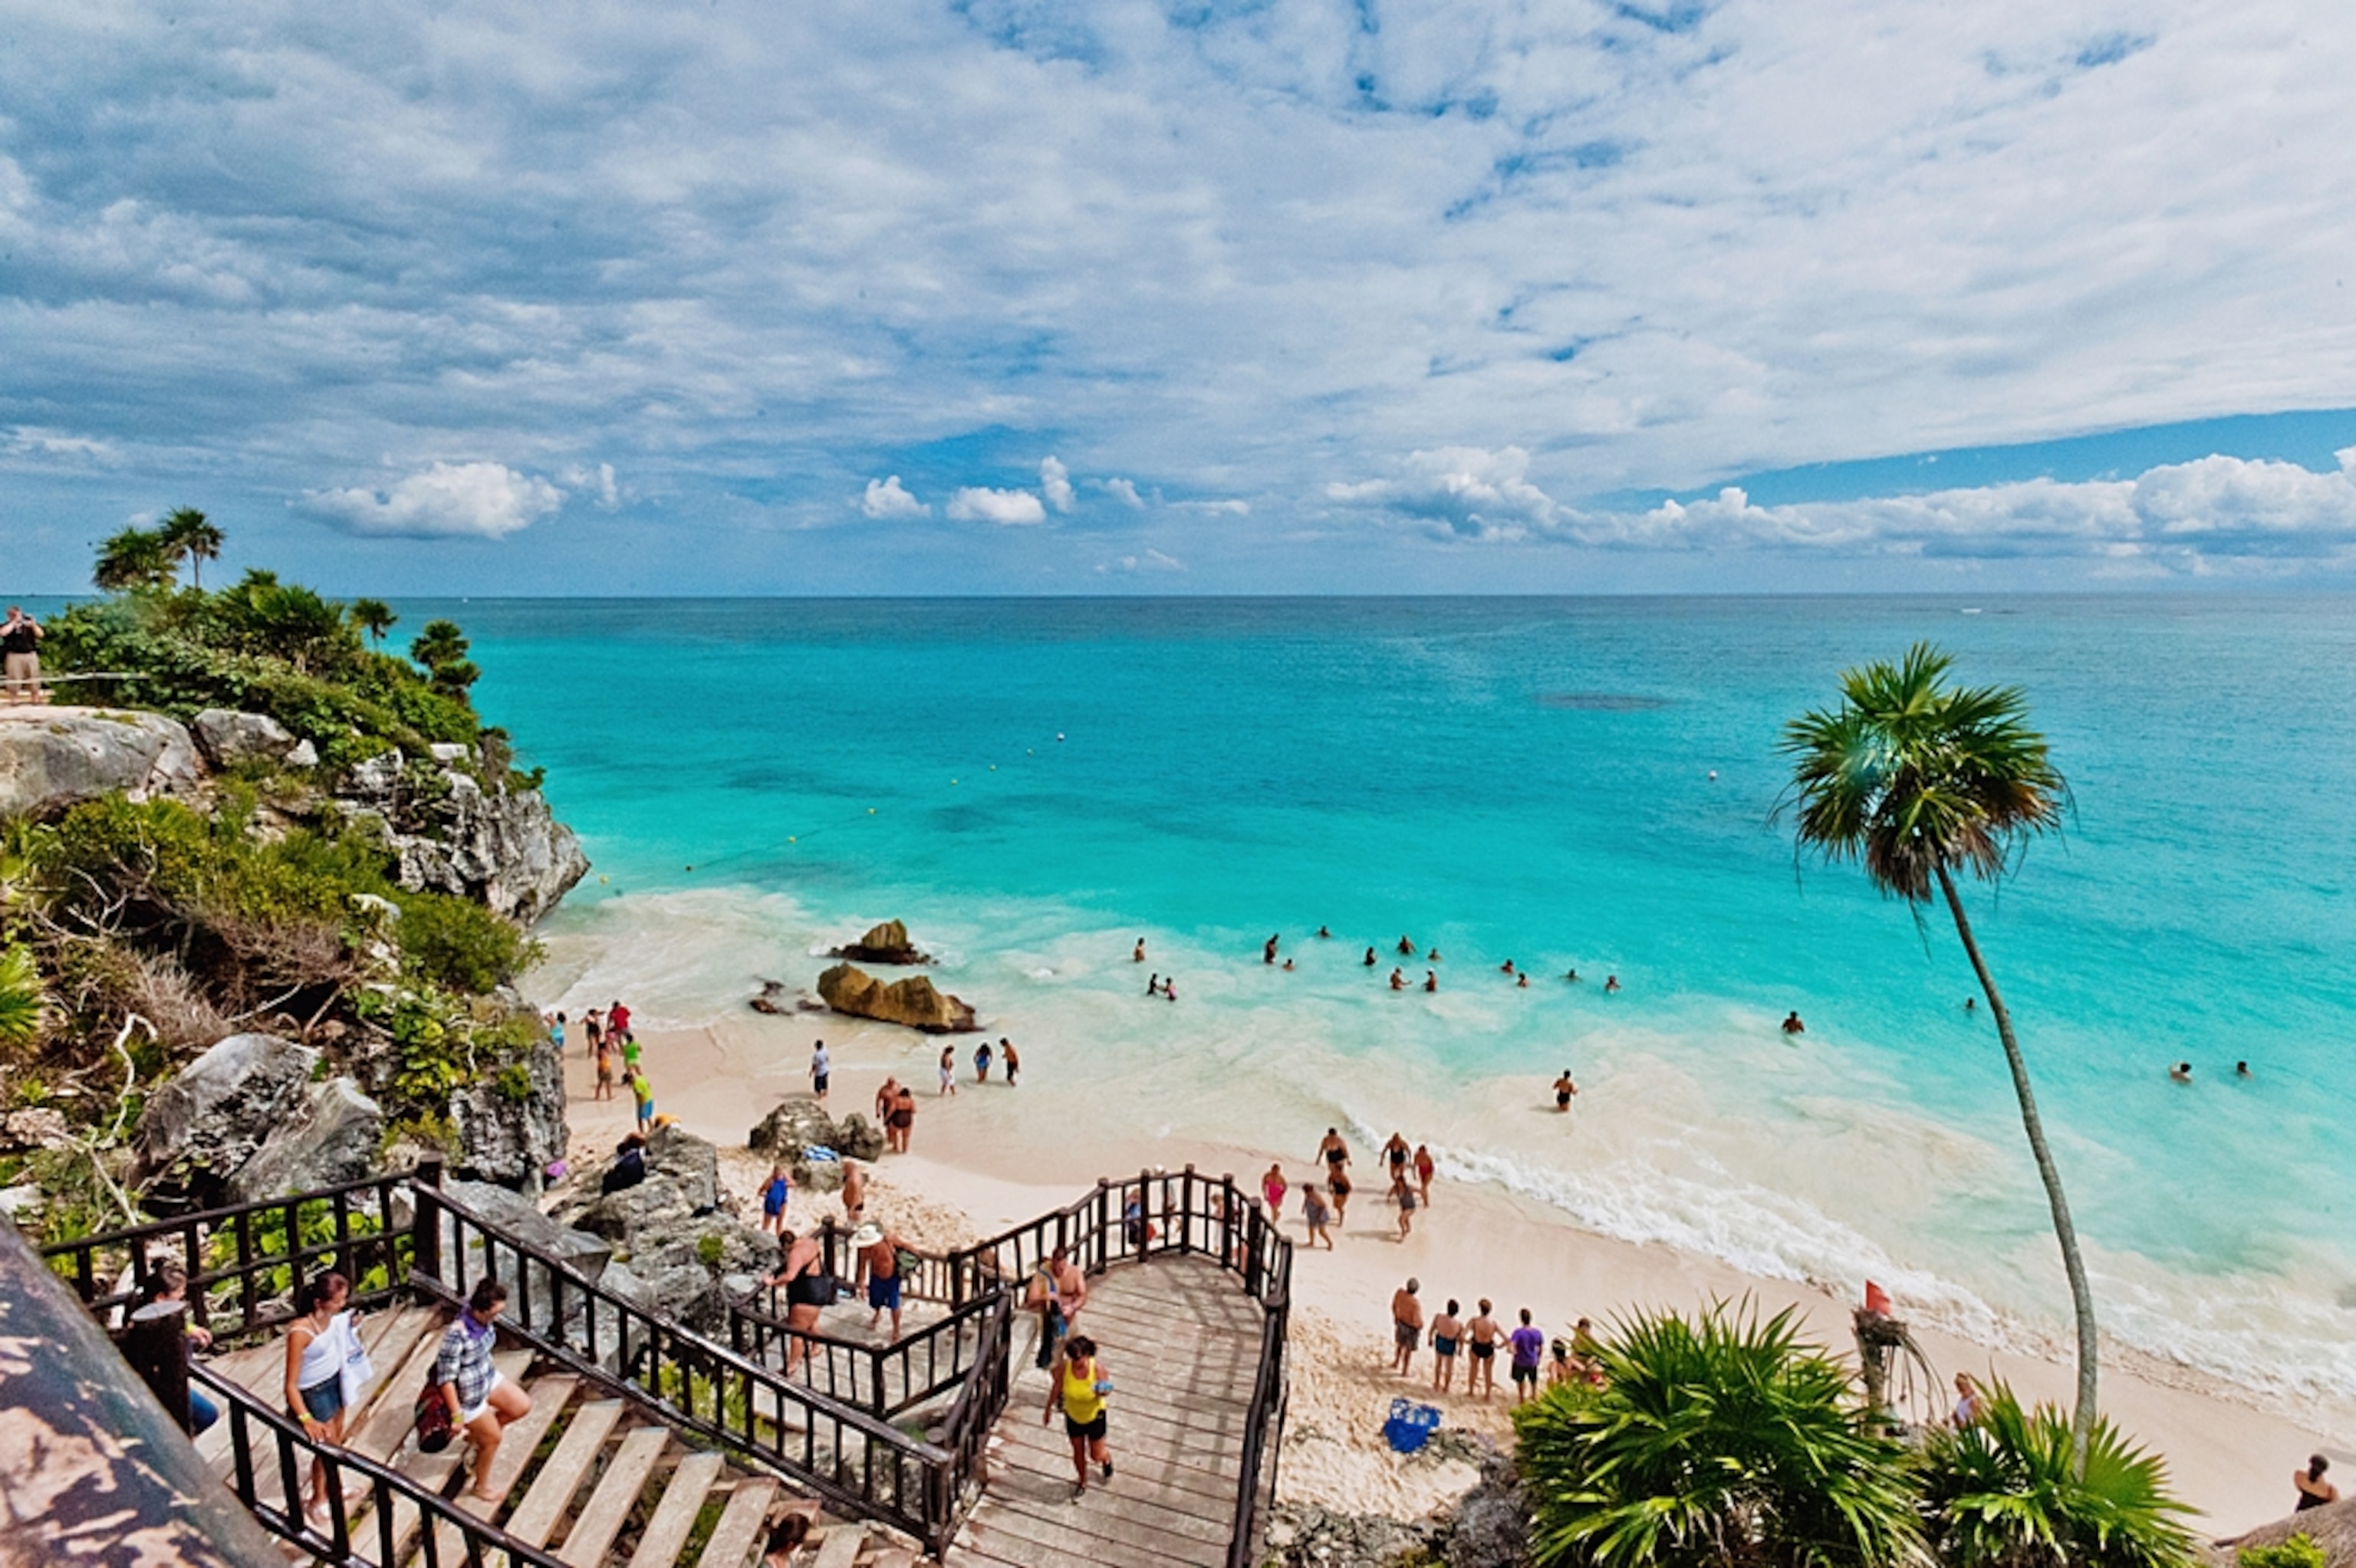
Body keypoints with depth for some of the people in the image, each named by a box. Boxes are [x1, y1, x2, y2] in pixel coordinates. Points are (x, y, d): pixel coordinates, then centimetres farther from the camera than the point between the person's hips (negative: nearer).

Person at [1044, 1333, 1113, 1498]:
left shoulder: (1097, 1368, -31)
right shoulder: (1064, 1366, -26)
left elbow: (1105, 1388, -17)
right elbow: (1057, 1387, -9)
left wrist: (1102, 1392, -42)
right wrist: (1048, 1409, 3)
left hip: (1094, 1415, -2)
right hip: (1073, 1415, 2)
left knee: (1096, 1455, 13)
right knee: (1078, 1451, 20)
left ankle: (1107, 1459, 51)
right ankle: (1083, 1481, 49)